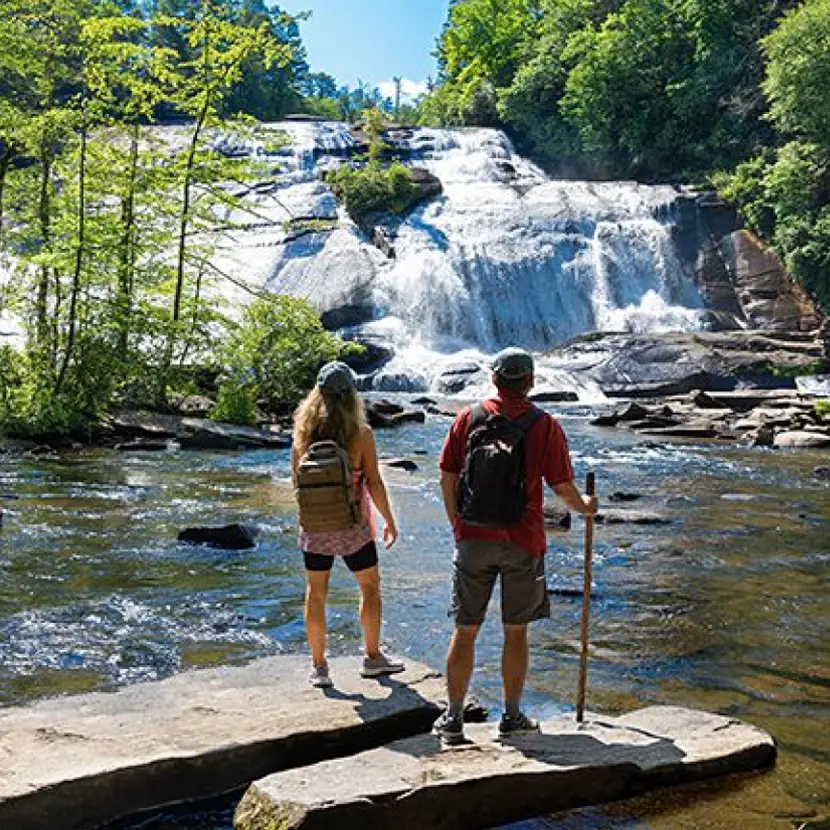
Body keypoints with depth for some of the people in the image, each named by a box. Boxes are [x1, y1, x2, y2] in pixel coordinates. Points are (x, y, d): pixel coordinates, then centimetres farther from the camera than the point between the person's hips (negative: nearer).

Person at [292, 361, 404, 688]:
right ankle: (373, 658, 25)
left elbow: (296, 479, 4)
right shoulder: (361, 433, -14)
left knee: (316, 593, 11)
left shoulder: (303, 430, -5)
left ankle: (318, 666, 16)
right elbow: (374, 484, -11)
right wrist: (389, 521, 1)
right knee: (370, 587, 16)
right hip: (352, 526, -2)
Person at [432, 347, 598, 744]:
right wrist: (585, 506, 17)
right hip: (522, 543, -2)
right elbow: (562, 487, -4)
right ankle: (511, 716, 19)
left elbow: (447, 479, 3)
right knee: (515, 633, 10)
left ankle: (453, 718, 14)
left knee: (465, 631, 9)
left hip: (474, 538, 2)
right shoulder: (544, 425, -5)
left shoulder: (468, 418, 2)